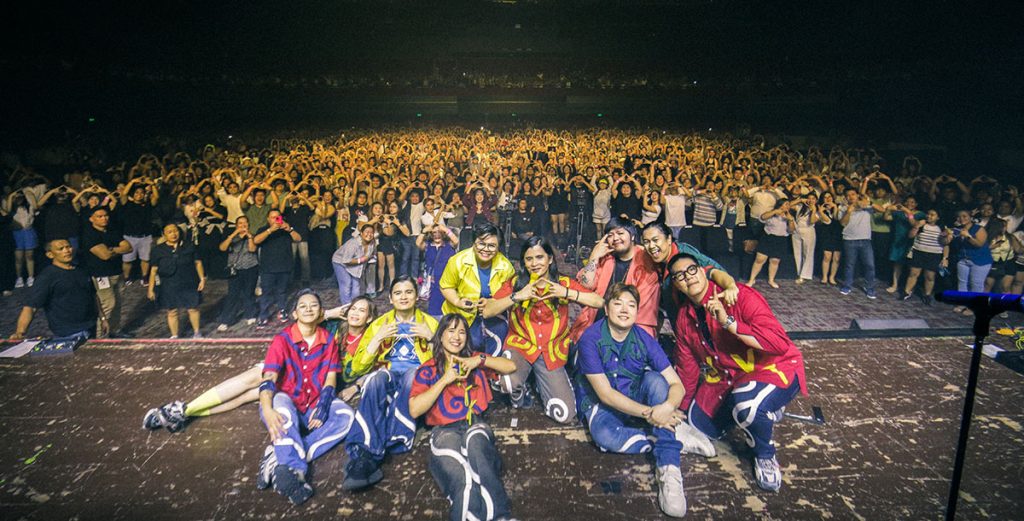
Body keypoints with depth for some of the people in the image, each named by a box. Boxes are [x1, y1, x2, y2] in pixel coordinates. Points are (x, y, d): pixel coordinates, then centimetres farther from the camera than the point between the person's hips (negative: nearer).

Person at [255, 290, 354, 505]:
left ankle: (279, 457, -35)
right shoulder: (282, 339, -5)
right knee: (281, 405, -38)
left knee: (346, 415, -25)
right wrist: (267, 410, -37)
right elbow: (269, 379, -17)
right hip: (288, 403, -3)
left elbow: (331, 379, 0)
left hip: (315, 405, 3)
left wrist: (322, 407, -20)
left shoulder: (329, 340, 5)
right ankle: (295, 470, -50)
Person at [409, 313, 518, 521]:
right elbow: (415, 410, -4)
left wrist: (481, 360, -4)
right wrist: (445, 380, -8)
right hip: (445, 429, -1)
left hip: (475, 423, 1)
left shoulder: (474, 359, 18)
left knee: (475, 445, -36)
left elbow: (510, 366, 9)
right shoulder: (427, 369, 8)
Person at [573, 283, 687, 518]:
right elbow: (605, 394, -21)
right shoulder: (590, 339, -19)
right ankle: (672, 437, -17)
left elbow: (677, 384, -13)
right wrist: (648, 414, -31)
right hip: (600, 404, -3)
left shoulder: (644, 339, -9)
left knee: (655, 379, -28)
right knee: (606, 436, -36)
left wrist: (667, 407, -37)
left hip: (635, 397, 4)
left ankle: (668, 469, -32)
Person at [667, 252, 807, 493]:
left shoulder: (740, 296, -20)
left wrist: (729, 323, -36)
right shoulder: (684, 318, 1)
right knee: (695, 426, 3)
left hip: (774, 368, -7)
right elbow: (687, 367, 12)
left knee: (746, 403, -38)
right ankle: (764, 412, 23)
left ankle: (765, 455, -4)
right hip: (725, 378, 8)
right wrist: (682, 408, 18)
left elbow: (779, 343, -29)